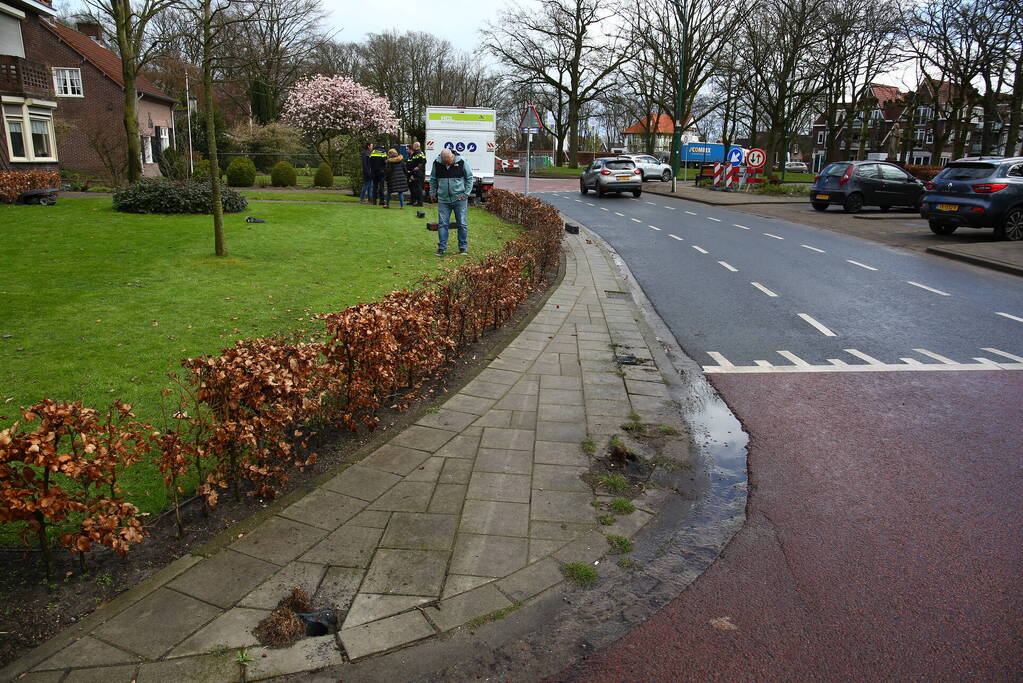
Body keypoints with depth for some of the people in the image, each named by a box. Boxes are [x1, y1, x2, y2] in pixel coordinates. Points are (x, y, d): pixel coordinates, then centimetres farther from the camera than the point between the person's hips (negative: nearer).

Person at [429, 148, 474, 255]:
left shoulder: (461, 162, -7)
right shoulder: (437, 163, -1)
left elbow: (469, 178, 3)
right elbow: (433, 179, 15)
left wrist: (466, 193, -2)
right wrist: (432, 192, 13)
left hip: (459, 198, -2)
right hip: (443, 199, 2)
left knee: (462, 223, 1)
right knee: (442, 224, 2)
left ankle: (463, 247, 11)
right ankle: (441, 248, 9)